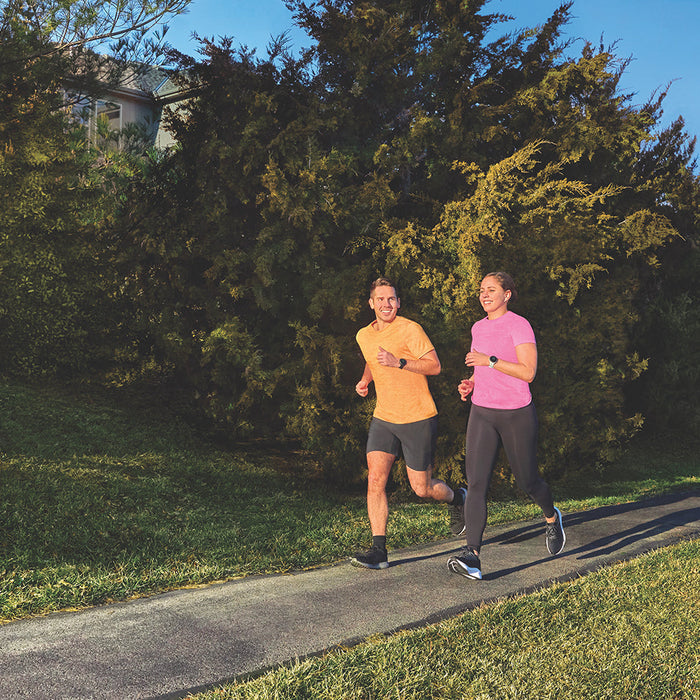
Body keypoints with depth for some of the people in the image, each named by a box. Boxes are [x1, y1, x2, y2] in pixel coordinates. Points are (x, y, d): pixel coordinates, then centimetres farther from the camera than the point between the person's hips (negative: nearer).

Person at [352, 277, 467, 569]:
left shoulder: (410, 329, -12)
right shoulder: (364, 336, 8)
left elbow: (435, 366, -14)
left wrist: (399, 362, -25)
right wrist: (365, 380, 9)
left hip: (417, 419, -5)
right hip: (383, 419, 5)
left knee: (421, 488, 3)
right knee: (375, 480, -9)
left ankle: (456, 498, 36)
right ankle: (378, 551, -4)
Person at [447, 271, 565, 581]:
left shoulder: (519, 325, -9)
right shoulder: (478, 328, 12)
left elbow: (528, 372, -17)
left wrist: (489, 361, -21)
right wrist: (471, 383, 6)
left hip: (517, 414, -5)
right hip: (481, 414, 5)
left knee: (527, 481, 10)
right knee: (476, 483, -10)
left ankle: (552, 518, 44)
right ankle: (471, 556, -16)